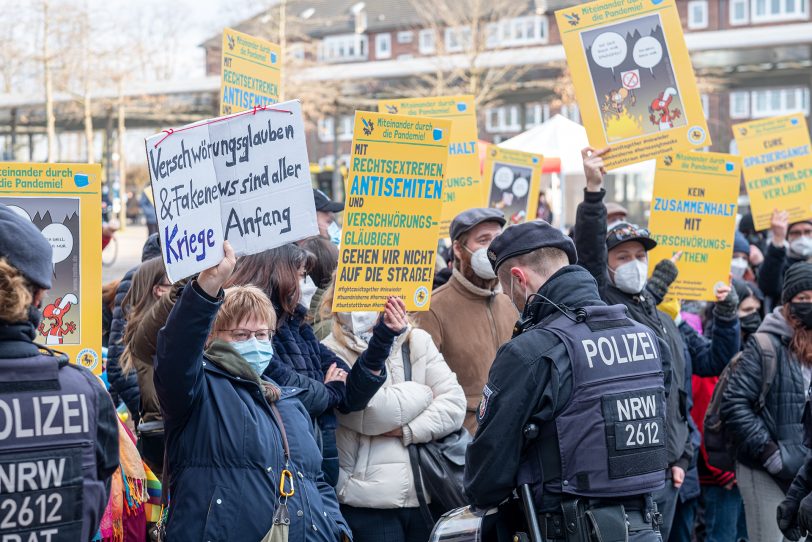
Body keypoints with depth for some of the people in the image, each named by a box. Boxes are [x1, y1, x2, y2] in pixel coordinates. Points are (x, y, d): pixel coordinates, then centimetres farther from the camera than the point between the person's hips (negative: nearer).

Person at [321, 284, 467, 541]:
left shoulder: (417, 341, 11)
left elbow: (455, 403, 2)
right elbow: (375, 413, -15)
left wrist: (408, 431, -11)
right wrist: (425, 392, -1)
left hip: (427, 493, 4)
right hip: (370, 501, -4)